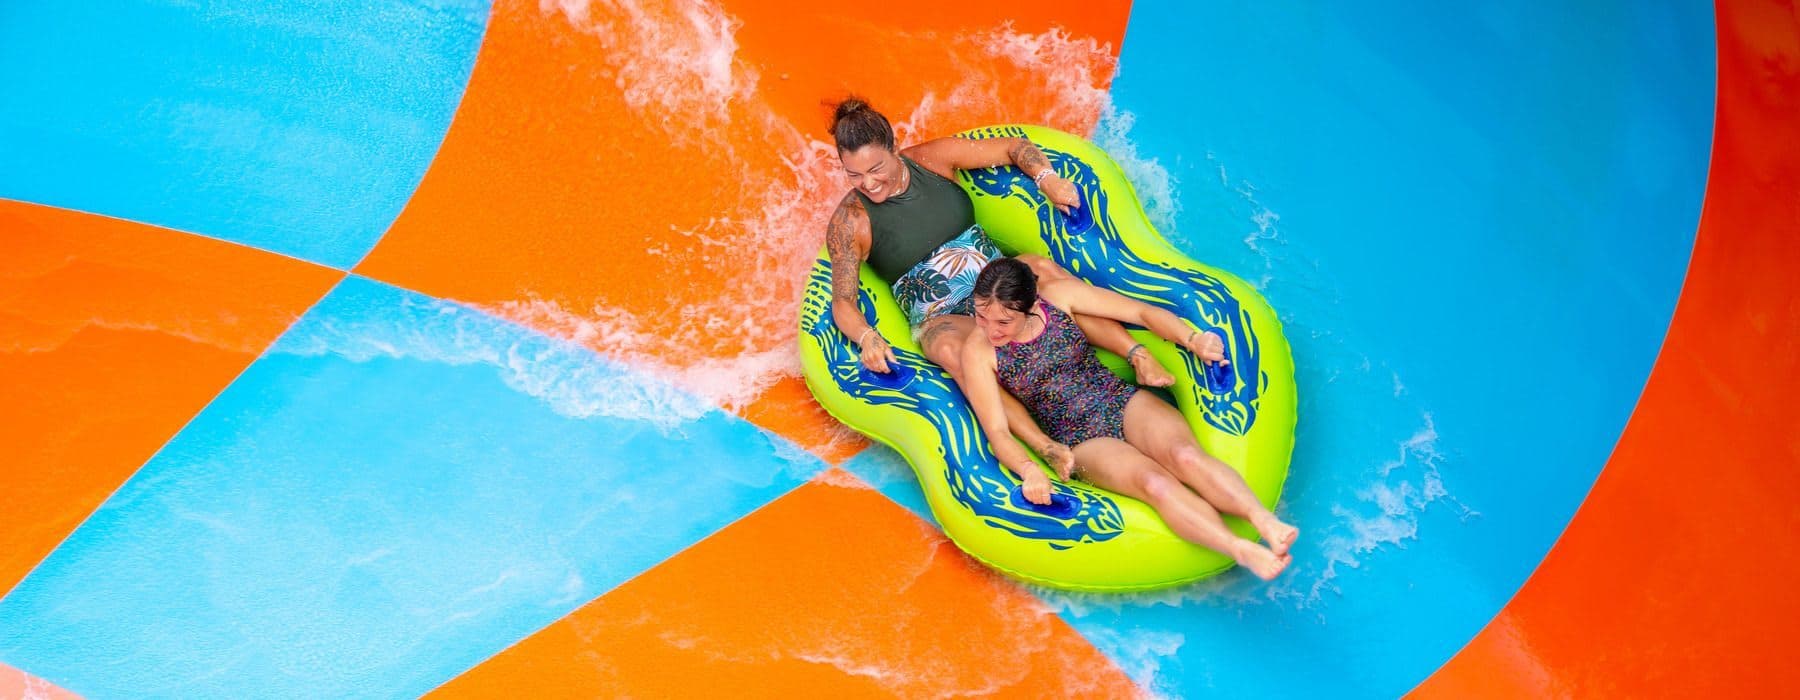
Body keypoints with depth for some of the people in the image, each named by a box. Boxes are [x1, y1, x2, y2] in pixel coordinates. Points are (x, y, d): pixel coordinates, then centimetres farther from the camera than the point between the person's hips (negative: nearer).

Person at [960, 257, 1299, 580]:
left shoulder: (1057, 293, -4)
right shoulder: (978, 353, -9)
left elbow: (1141, 312, -1)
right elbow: (997, 432, -12)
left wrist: (1192, 339, -17)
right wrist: (1029, 469, -32)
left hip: (1125, 402, 2)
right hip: (1083, 442, -2)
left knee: (1184, 454, -29)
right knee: (1155, 482, -30)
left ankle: (1267, 522, -40)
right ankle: (1243, 552, -43)